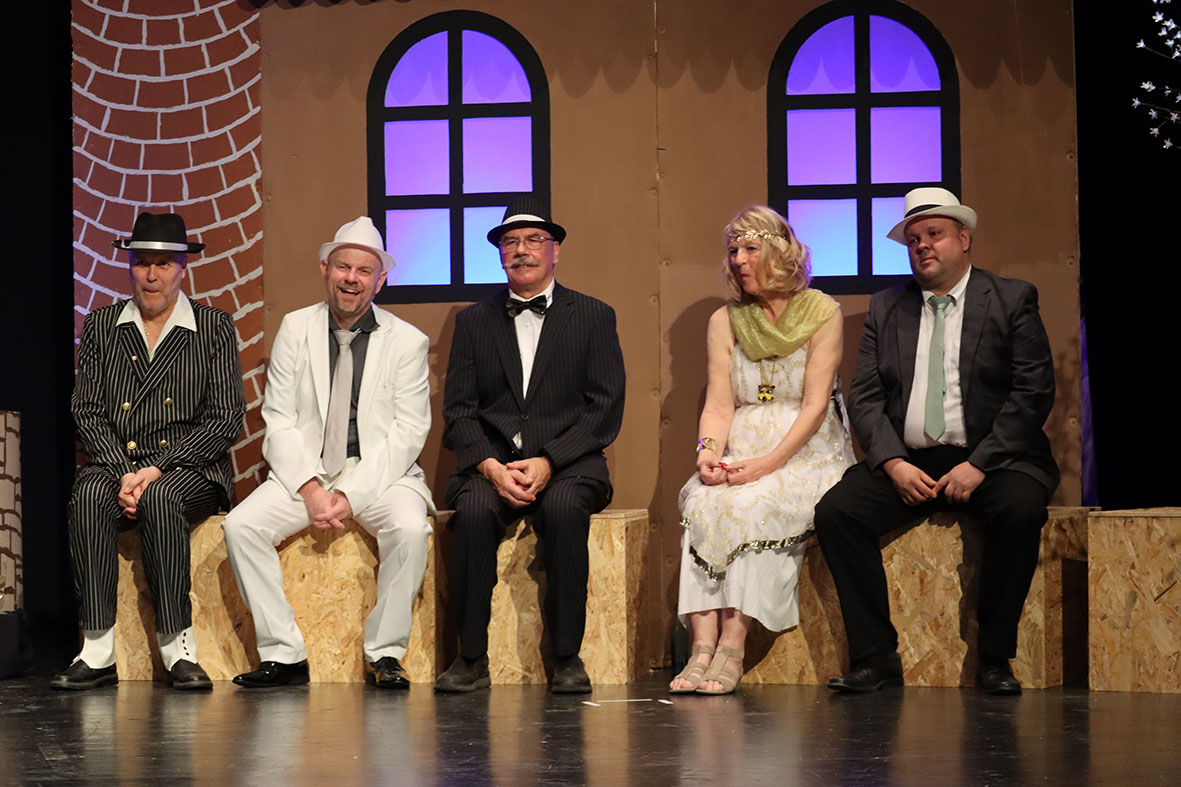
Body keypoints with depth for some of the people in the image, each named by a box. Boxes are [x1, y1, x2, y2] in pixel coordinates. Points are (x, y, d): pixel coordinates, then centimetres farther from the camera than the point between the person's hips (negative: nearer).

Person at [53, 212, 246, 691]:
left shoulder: (214, 328, 6)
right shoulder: (101, 326, 13)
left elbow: (226, 419, -1)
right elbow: (87, 412, 7)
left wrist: (157, 469, -13)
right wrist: (123, 472, -11)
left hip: (191, 471, -2)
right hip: (116, 464, 2)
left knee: (161, 499, -36)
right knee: (89, 495, -32)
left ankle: (178, 647, -30)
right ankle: (98, 651, -31)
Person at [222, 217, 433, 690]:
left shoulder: (407, 341, 1)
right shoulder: (295, 329, 6)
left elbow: (407, 434, -5)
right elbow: (279, 421, 2)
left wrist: (352, 495, -16)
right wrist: (311, 490, -13)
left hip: (379, 473, -2)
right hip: (305, 471, 2)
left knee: (409, 528, -33)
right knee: (241, 525, -22)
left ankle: (385, 654, -17)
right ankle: (284, 654, -15)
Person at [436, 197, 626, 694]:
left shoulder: (594, 317, 9)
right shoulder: (474, 321, 14)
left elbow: (605, 411, 0)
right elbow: (458, 412, 7)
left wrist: (547, 462, -14)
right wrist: (492, 467, -12)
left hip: (567, 465, -1)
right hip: (491, 463, 2)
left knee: (564, 507, -35)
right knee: (474, 509, -32)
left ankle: (567, 657, -26)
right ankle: (471, 658, -23)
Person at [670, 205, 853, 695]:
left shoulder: (821, 313, 0)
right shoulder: (725, 321, 13)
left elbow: (815, 403, -8)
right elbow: (719, 404, 5)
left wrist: (767, 463, -19)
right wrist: (709, 451, -18)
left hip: (807, 451, -3)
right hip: (742, 452, 3)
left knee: (757, 503, -34)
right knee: (701, 501, -29)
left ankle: (733, 646, -34)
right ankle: (703, 646, -36)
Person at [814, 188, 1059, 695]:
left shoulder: (1011, 301, 4)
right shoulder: (887, 308, 14)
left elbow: (1033, 392, -5)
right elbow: (865, 398, 7)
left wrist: (979, 465, -16)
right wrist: (894, 463, -11)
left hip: (990, 461, -3)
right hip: (907, 461, 3)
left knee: (1020, 508, -34)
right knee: (835, 510, -21)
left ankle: (993, 658, -19)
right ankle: (875, 657, -16)